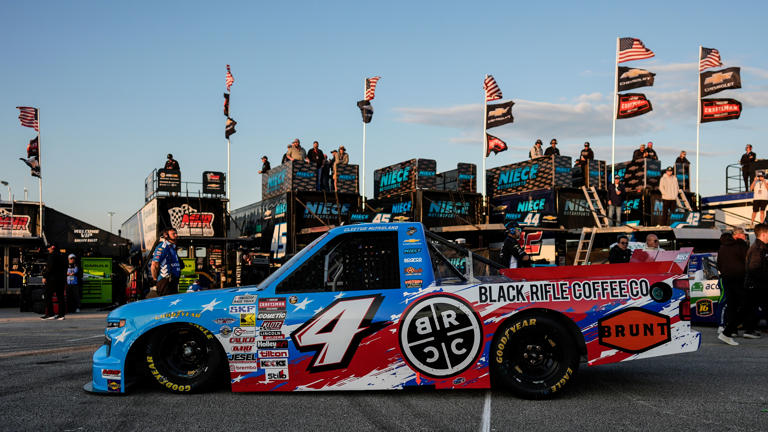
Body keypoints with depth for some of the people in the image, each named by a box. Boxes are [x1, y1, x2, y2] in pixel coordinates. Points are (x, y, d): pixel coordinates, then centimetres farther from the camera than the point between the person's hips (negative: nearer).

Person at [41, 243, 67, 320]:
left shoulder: (51, 255, -9)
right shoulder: (61, 256, 15)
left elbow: (49, 267, -17)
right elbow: (64, 268, 17)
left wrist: (45, 276, -12)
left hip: (52, 279, -8)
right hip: (61, 279, 8)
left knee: (48, 296, 0)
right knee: (60, 297, 6)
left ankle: (50, 314, -3)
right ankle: (61, 314, 5)